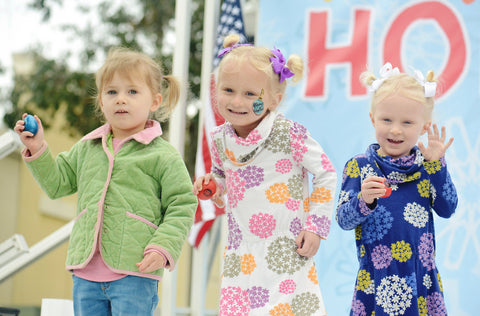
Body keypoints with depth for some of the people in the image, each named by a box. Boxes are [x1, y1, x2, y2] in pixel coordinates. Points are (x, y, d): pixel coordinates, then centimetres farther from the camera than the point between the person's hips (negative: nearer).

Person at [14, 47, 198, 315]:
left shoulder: (163, 155, -1)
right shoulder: (87, 148, 15)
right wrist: (38, 149, 9)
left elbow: (182, 207, -3)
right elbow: (58, 182, 22)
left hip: (134, 275, -5)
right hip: (86, 275, 5)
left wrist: (162, 248, -16)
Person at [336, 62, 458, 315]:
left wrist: (436, 163, -11)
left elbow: (447, 209, -4)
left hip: (421, 275, 2)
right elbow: (343, 219, -6)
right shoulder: (359, 167, -2)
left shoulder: (427, 164, 5)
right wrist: (364, 200, -26)